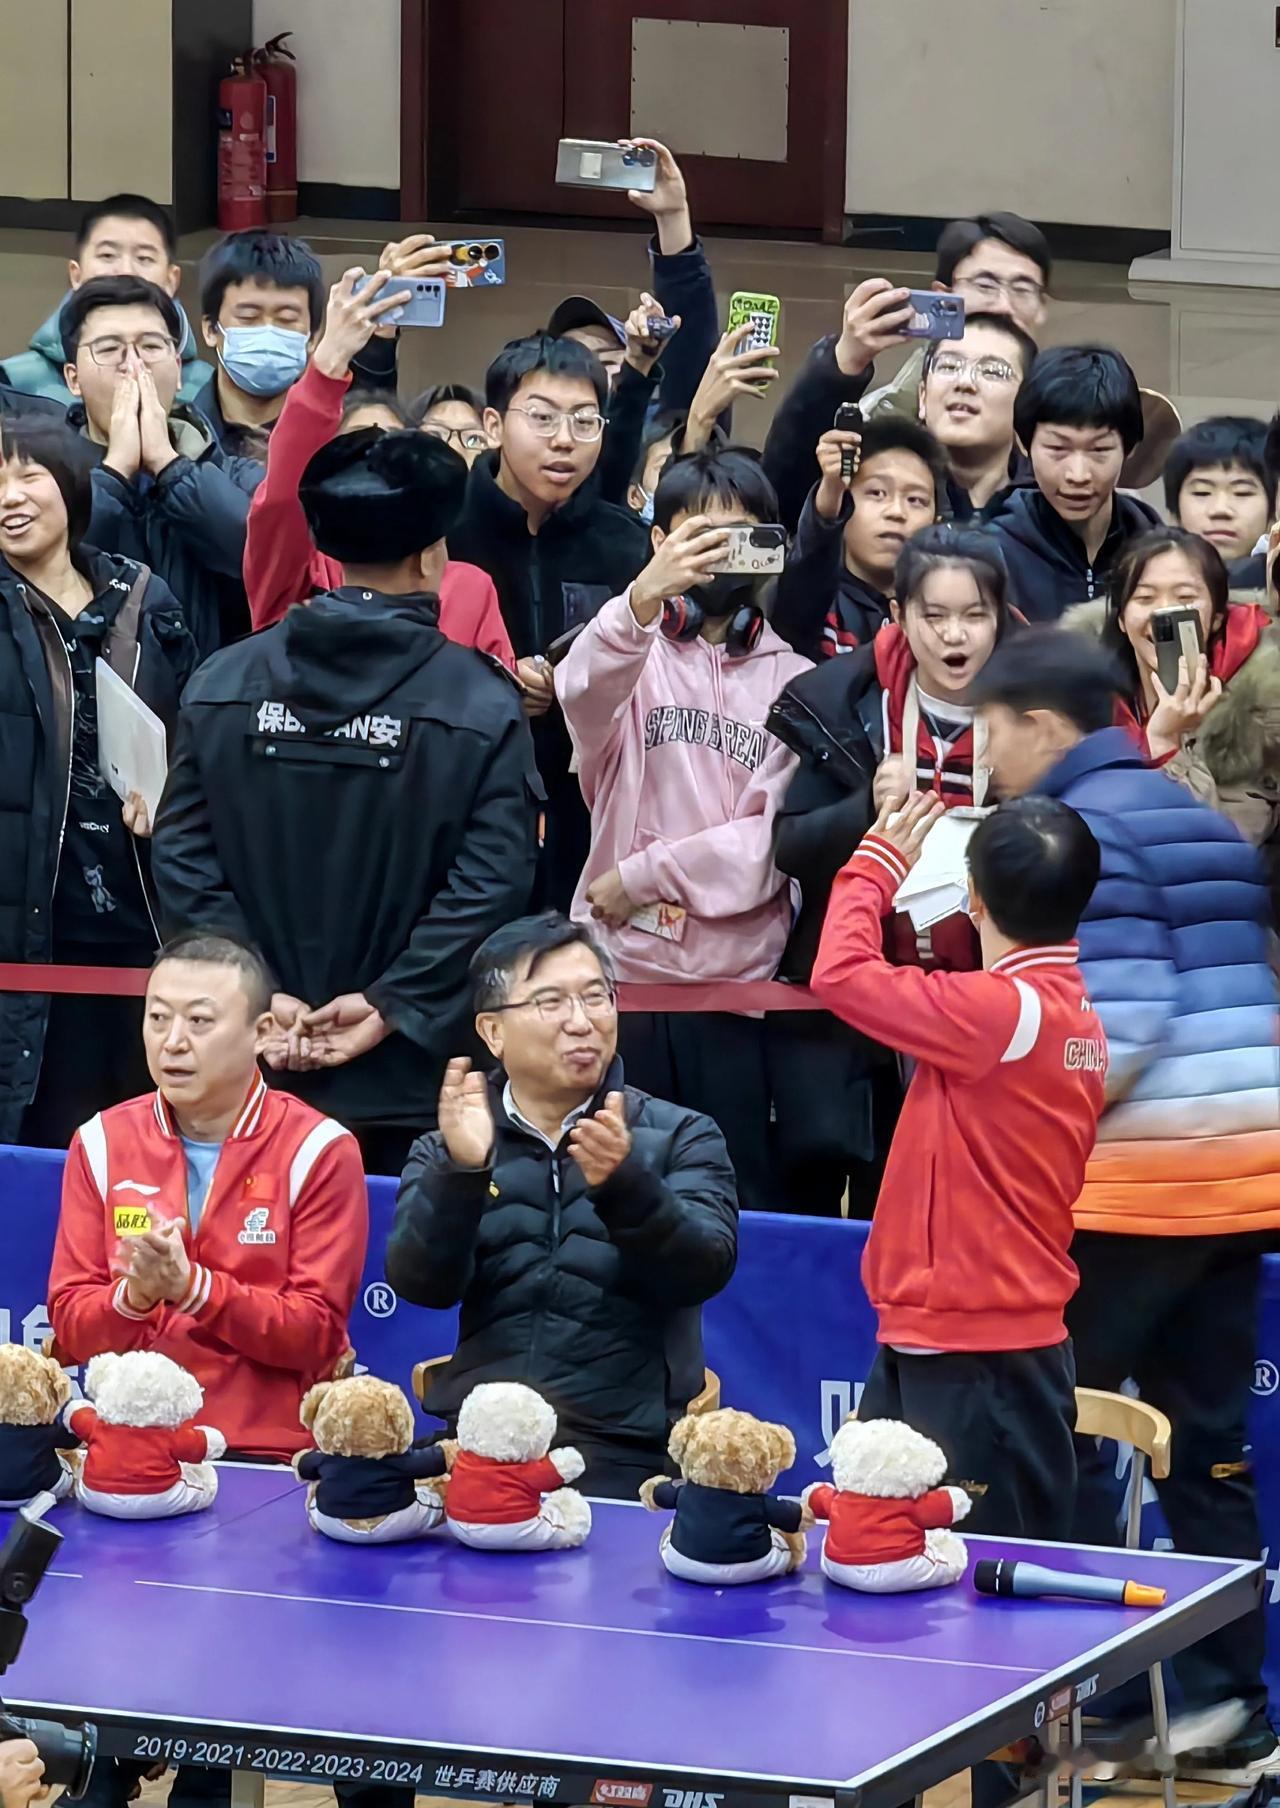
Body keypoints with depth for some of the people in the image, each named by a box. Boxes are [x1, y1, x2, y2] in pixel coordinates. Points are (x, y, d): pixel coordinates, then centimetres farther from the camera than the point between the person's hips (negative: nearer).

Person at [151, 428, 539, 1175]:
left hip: (259, 1060, 3)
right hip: (409, 1080, -3)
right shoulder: (482, 705, -7)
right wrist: (392, 1002, -11)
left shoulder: (223, 685, 3)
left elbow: (184, 859, -2)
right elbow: (490, 879, -15)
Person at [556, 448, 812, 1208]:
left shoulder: (794, 682, 9)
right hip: (621, 970, 0)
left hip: (738, 982, 1)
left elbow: (781, 838, -1)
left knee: (738, 1202, 2)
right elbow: (584, 694, -19)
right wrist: (645, 595, -38)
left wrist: (642, 876, -9)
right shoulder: (634, 652, 6)